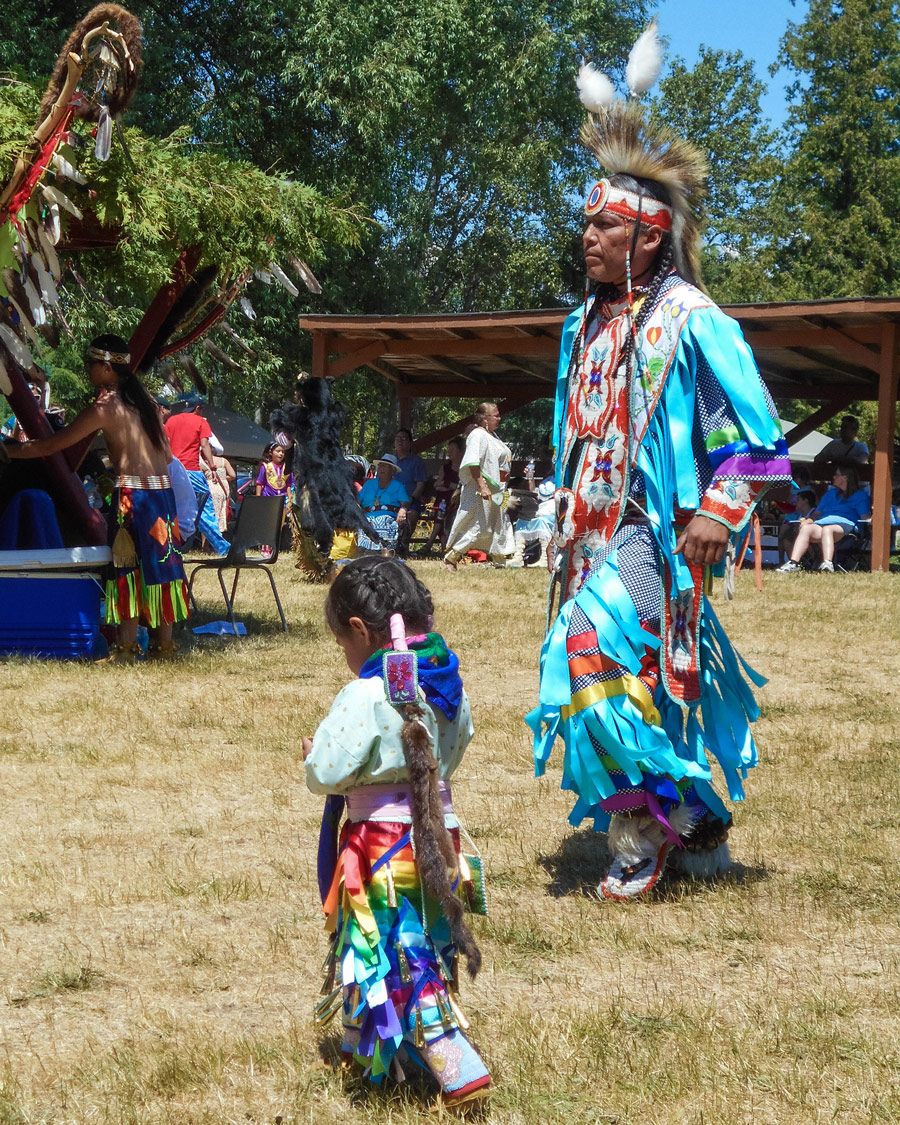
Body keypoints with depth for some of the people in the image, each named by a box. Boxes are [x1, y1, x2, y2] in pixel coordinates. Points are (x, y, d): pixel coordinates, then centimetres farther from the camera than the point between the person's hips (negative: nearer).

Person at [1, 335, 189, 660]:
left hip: (134, 495, -7)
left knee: (128, 566, -2)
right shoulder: (144, 399, 13)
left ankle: (126, 647, -3)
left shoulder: (105, 406, -7)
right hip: (163, 491, 7)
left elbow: (54, 444, -6)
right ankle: (164, 644, 13)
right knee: (161, 563, 10)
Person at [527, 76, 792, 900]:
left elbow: (759, 434, -10)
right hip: (595, 534, 8)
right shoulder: (589, 324, 14)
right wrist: (568, 530, 21)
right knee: (643, 685, 10)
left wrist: (719, 510, -20)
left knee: (596, 648, -22)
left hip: (654, 531, -8)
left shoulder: (690, 320, -9)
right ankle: (698, 824, 24)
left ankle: (644, 832, -9)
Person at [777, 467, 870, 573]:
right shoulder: (831, 493, 36)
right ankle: (793, 563, -46)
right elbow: (818, 512, 29)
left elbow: (865, 516, 3)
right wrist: (807, 521, 9)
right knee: (805, 528, -29)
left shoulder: (860, 495, 17)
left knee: (827, 529, -40)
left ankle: (827, 564, -64)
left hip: (844, 524, -5)